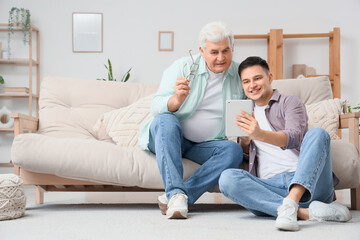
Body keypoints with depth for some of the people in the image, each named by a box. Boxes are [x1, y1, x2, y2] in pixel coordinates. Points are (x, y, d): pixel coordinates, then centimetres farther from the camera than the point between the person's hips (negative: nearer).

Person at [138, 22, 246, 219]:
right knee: (166, 120, -34)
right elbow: (156, 108, -14)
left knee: (234, 151, -27)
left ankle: (176, 198, -33)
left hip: (207, 145, 3)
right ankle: (176, 192, -41)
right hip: (170, 138, -2)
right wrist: (178, 98, -37)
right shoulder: (183, 67, -7)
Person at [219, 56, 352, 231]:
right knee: (227, 178, -25)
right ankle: (304, 212, -36)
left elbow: (294, 137, -11)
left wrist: (260, 134, -31)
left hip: (306, 183, -3)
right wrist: (244, 143, 2)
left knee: (317, 133, -28)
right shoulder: (248, 114, 26)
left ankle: (289, 204, -47)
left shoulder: (289, 102, 11)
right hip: (269, 187, 3)